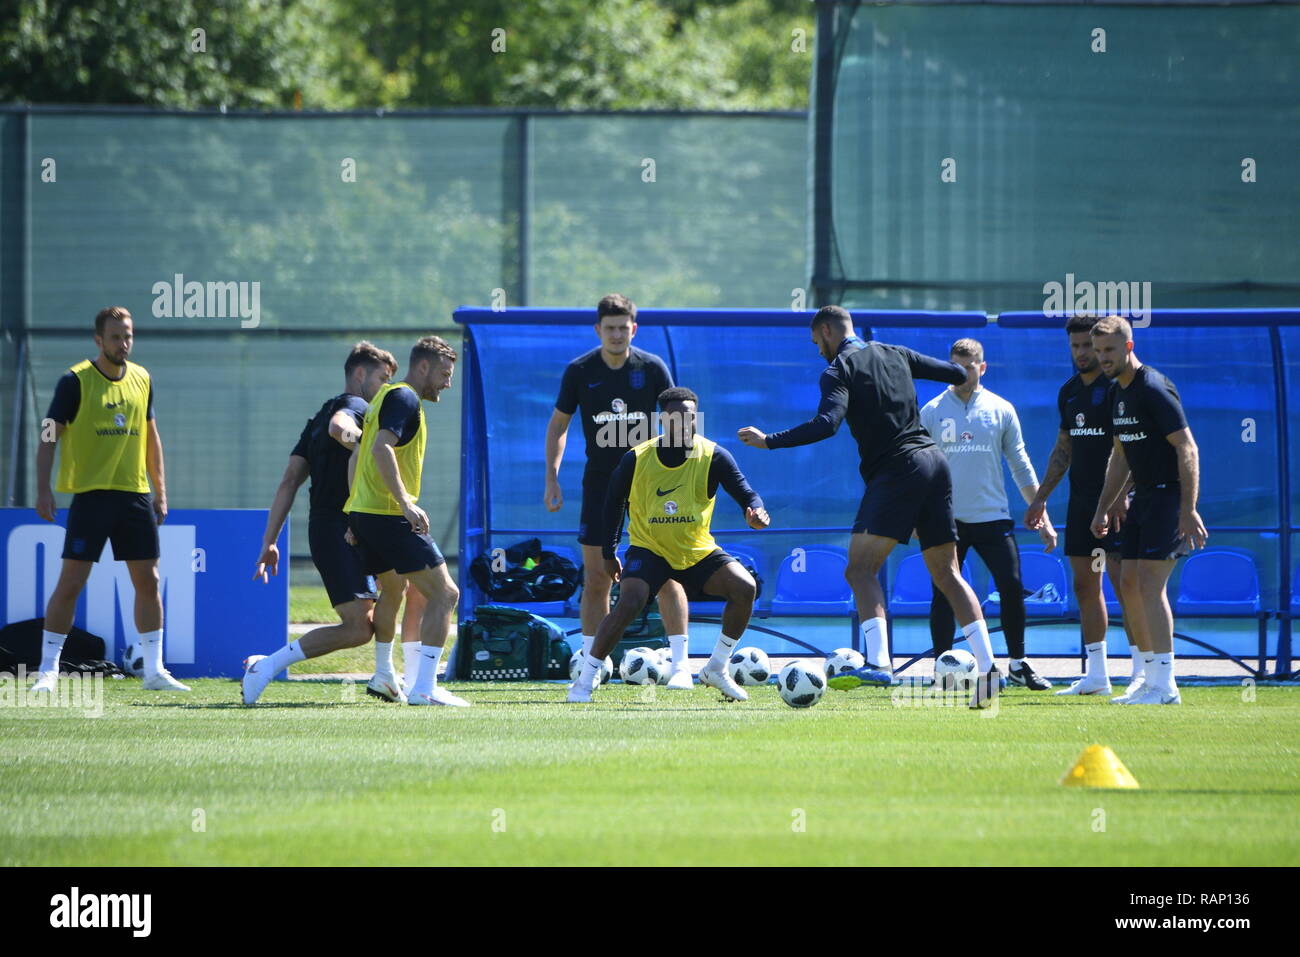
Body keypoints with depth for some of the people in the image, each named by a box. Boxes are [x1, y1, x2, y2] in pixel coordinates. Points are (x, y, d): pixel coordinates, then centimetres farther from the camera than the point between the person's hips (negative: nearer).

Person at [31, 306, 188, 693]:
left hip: (135, 494, 5)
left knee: (148, 581, 4)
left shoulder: (141, 379, 10)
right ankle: (48, 670, 0)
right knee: (71, 582, -7)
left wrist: (160, 491, 15)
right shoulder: (76, 381, -6)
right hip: (90, 494, -5)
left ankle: (154, 670, 11)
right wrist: (43, 490, -15)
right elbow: (49, 437, -6)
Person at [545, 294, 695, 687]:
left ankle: (680, 662, -4)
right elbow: (558, 424, 7)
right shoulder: (579, 371, -3)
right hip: (600, 478, 1)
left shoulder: (652, 368, -4)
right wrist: (552, 477, 0)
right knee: (596, 576, 0)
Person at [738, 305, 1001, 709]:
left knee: (861, 570, -12)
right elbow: (957, 374, 19)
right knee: (947, 574, 11)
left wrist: (768, 441, -15)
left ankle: (878, 663, -30)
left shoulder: (838, 370, -3)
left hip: (895, 471, -7)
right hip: (934, 462, 7)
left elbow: (827, 423, -19)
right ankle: (987, 666, 4)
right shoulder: (895, 354, 17)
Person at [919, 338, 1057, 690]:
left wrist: (1042, 518, 7)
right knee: (943, 594, -2)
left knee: (1012, 587, -7)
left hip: (992, 516, 1)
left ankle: (1018, 664, 6)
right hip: (947, 517, -1)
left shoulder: (1001, 410, 6)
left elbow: (1022, 467, 10)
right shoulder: (932, 412, 4)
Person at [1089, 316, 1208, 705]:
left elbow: (1187, 449, -19)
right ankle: (1152, 678, 16)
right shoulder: (1118, 392, 13)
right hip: (1143, 498, 10)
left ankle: (1165, 685, -13)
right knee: (1129, 584, 9)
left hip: (1169, 495, -10)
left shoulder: (1154, 389, -15)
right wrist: (1104, 508, 22)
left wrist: (1187, 509, -24)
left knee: (1150, 584, -14)